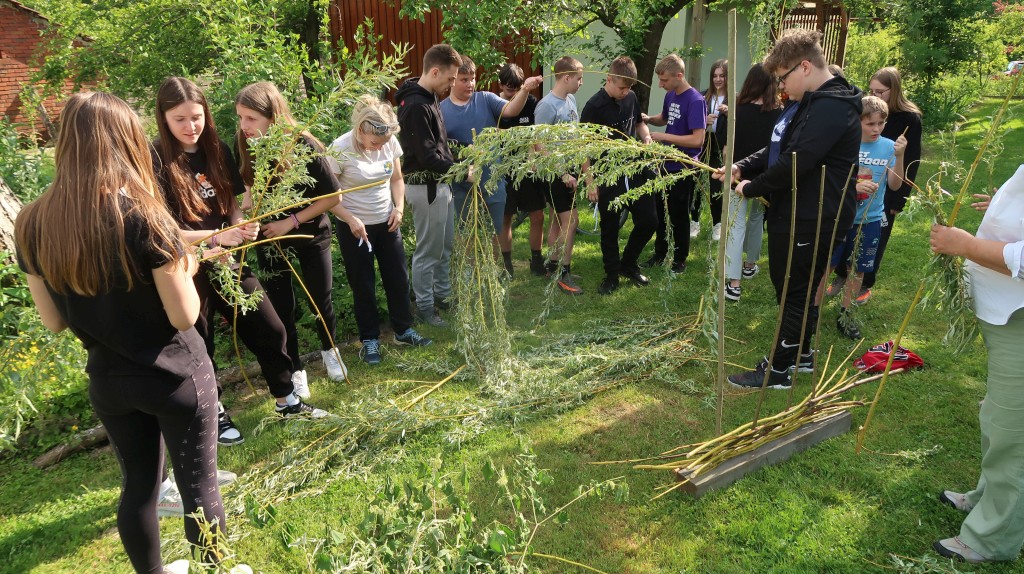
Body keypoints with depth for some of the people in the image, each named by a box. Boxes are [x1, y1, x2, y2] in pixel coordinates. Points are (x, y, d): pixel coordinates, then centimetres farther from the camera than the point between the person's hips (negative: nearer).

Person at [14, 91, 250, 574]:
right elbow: (184, 316, -19)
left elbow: (53, 321, 3)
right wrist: (185, 267, -1)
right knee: (199, 484, 11)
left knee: (139, 484, 21)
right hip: (174, 375, -5)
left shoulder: (32, 224, -5)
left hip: (107, 380, 5)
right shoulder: (141, 216, -21)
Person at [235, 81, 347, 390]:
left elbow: (332, 196, -17)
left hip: (310, 233, -2)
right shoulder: (244, 145, -15)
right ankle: (295, 371, 25)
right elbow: (254, 186, 2)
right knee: (281, 306, 7)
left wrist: (291, 221, -20)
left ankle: (329, 350, 40)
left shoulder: (306, 147, -25)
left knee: (319, 300, 11)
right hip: (269, 235, 2)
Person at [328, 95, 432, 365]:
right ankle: (370, 339, 23)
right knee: (363, 285, 7)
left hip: (387, 223, 4)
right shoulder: (341, 149, -20)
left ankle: (403, 330, 31)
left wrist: (399, 207, -9)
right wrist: (350, 219, -24)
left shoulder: (390, 142, -8)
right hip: (355, 227, -4)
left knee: (398, 278, 12)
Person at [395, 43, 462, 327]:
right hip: (426, 186, -10)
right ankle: (424, 307, 15)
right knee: (429, 250, 1)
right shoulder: (416, 107, -22)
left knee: (445, 245, 19)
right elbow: (427, 156, -24)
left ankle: (443, 295, 34)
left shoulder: (428, 98, 10)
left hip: (440, 183, 10)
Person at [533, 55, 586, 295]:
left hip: (569, 170, 8)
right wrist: (563, 174, -17)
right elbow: (540, 146, -18)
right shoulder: (547, 106, -18)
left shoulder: (571, 100, 7)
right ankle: (563, 273, 1)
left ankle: (552, 266, 27)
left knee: (558, 220, 15)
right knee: (571, 220, -8)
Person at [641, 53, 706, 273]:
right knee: (660, 212, 16)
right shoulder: (670, 95, 4)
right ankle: (660, 253, 32)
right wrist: (648, 119, 2)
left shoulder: (695, 101, -19)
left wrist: (665, 137, -22)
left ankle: (680, 259, 22)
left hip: (683, 169, -7)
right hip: (665, 164, 7)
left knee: (679, 216, 6)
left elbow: (698, 139, -25)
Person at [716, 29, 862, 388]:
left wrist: (752, 188, -15)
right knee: (791, 288, 20)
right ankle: (801, 352, 36)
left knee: (794, 293, 0)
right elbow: (775, 150, 16)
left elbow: (796, 161, -27)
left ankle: (777, 370, 11)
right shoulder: (808, 103, 15)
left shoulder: (832, 106, -20)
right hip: (791, 213, 10)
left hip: (812, 220, -10)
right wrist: (741, 168, 0)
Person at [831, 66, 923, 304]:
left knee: (875, 239, 9)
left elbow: (911, 163, -6)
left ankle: (865, 284, 24)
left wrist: (899, 199, -9)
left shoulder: (909, 119, -8)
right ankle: (841, 275, 26)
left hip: (886, 192, -2)